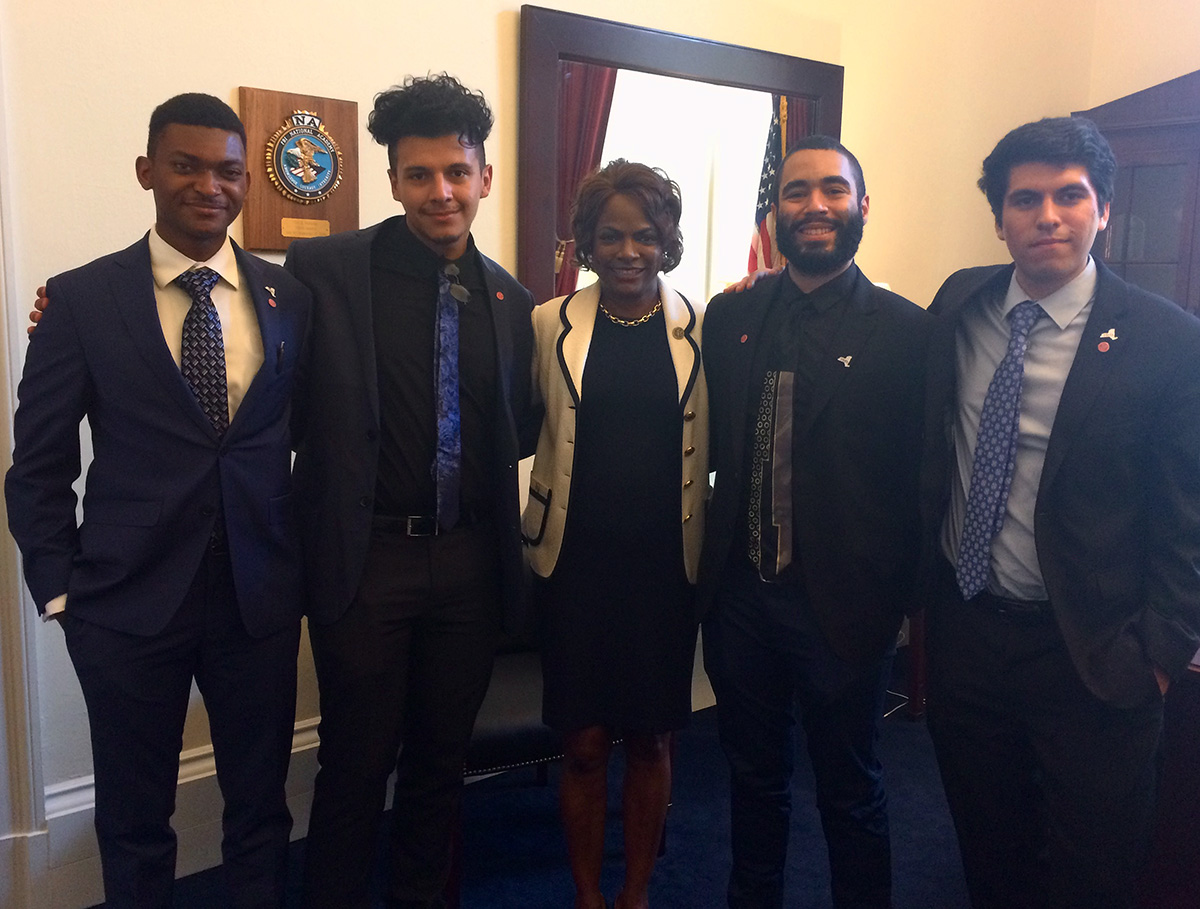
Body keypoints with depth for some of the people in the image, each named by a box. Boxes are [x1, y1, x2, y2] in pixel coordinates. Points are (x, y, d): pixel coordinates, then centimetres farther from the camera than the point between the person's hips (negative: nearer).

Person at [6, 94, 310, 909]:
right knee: (133, 821, 15)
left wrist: (307, 565, 3)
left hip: (260, 597, 2)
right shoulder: (83, 299, -3)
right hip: (128, 599, -1)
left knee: (261, 807, 15)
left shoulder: (290, 298, 2)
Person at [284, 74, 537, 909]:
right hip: (367, 557, -4)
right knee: (356, 762, 10)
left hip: (470, 559, 4)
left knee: (442, 754, 19)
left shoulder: (512, 300, 6)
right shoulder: (325, 269, -7)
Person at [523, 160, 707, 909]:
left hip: (668, 563, 1)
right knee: (584, 742, 9)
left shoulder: (703, 329, -1)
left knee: (652, 739, 13)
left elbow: (716, 443, 5)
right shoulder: (549, 324, -1)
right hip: (577, 561, 0)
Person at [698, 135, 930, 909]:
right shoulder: (729, 316, 4)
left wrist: (907, 597, -4)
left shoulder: (906, 331, -8)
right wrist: (713, 563, 4)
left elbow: (921, 478, -6)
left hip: (843, 604, -3)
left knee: (850, 789, 15)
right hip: (740, 592, 4)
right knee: (754, 777, 22)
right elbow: (713, 443, 8)